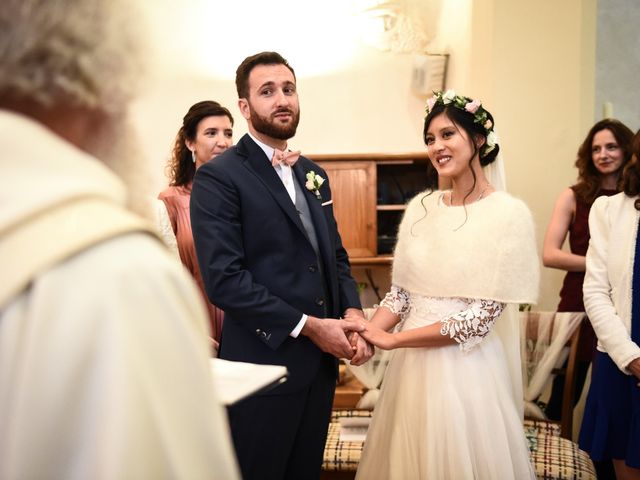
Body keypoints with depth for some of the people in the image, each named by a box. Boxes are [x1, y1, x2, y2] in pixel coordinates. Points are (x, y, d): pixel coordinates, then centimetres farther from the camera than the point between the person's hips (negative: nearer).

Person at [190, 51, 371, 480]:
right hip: (263, 363, -7)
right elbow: (224, 278, -19)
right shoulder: (219, 177, -11)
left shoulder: (313, 175, 13)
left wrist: (352, 312, -3)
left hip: (321, 361, 7)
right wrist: (308, 326, -17)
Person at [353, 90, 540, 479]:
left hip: (466, 369, -5)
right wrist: (367, 332, -12)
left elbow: (479, 318, -15)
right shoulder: (421, 207, 5)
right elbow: (401, 291, 7)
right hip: (411, 365, 5)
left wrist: (391, 340, -12)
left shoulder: (509, 214, -12)